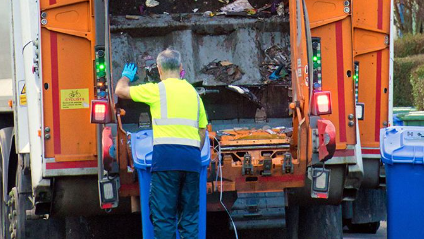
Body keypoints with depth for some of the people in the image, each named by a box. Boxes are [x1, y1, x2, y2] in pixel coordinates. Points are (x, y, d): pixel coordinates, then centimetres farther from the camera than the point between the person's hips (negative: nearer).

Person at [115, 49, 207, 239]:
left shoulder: (158, 90, 2)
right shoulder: (193, 93, 19)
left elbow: (121, 91, 14)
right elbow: (202, 131, 20)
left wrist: (126, 76, 34)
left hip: (166, 154, -5)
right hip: (192, 157, 5)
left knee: (163, 216, -5)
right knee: (189, 216, 8)